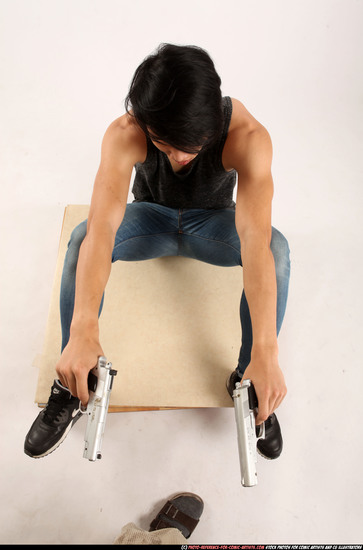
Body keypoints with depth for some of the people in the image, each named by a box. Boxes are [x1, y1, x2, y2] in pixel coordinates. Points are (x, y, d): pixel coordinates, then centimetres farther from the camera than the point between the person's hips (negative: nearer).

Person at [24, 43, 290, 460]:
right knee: (82, 237, -28)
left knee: (277, 248, -31)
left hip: (212, 221, 0)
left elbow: (255, 242, -43)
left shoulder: (247, 136, -33)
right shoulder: (124, 134, -30)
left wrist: (266, 352, -51)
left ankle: (247, 378, -14)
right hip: (152, 218, 1)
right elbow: (102, 230, -42)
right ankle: (72, 384, -14)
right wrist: (83, 331, -55)